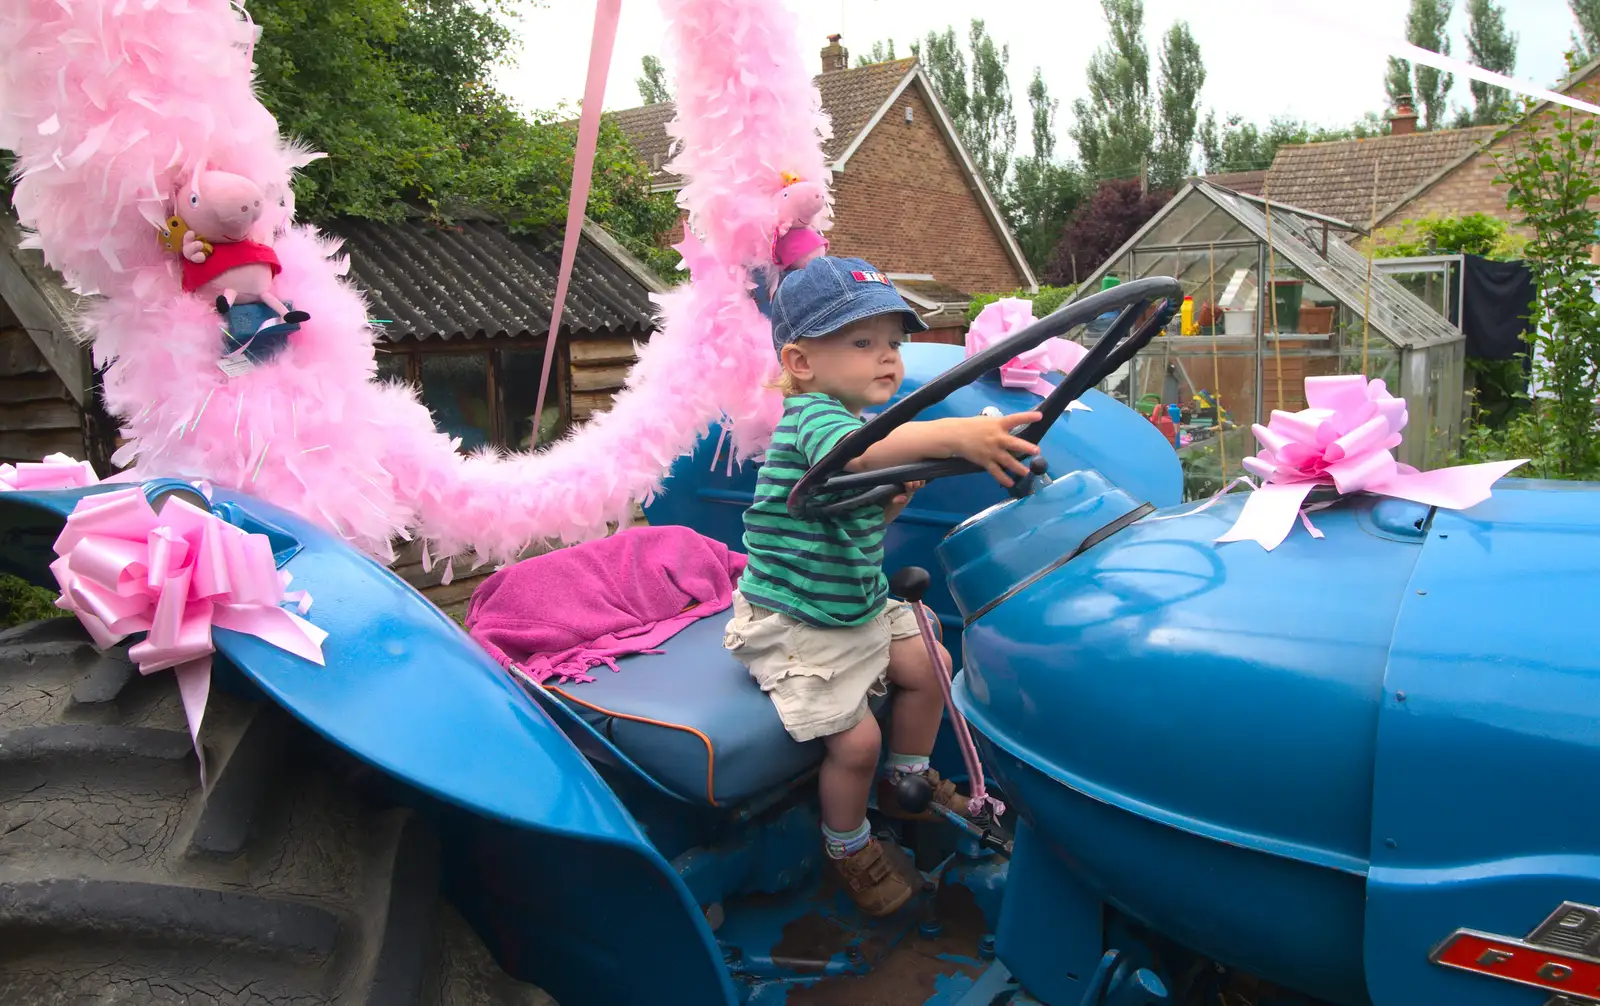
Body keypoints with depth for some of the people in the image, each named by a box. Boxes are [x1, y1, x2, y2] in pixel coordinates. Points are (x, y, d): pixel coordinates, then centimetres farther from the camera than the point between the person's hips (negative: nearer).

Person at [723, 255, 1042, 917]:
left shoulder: (865, 421, 8)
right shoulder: (810, 415, -24)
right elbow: (846, 451, -50)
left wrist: (905, 487, -6)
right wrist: (951, 434, -62)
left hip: (860, 603, 10)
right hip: (795, 623, -9)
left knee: (929, 668, 13)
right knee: (856, 738, -10)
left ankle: (905, 786, 36)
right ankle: (848, 846, 20)